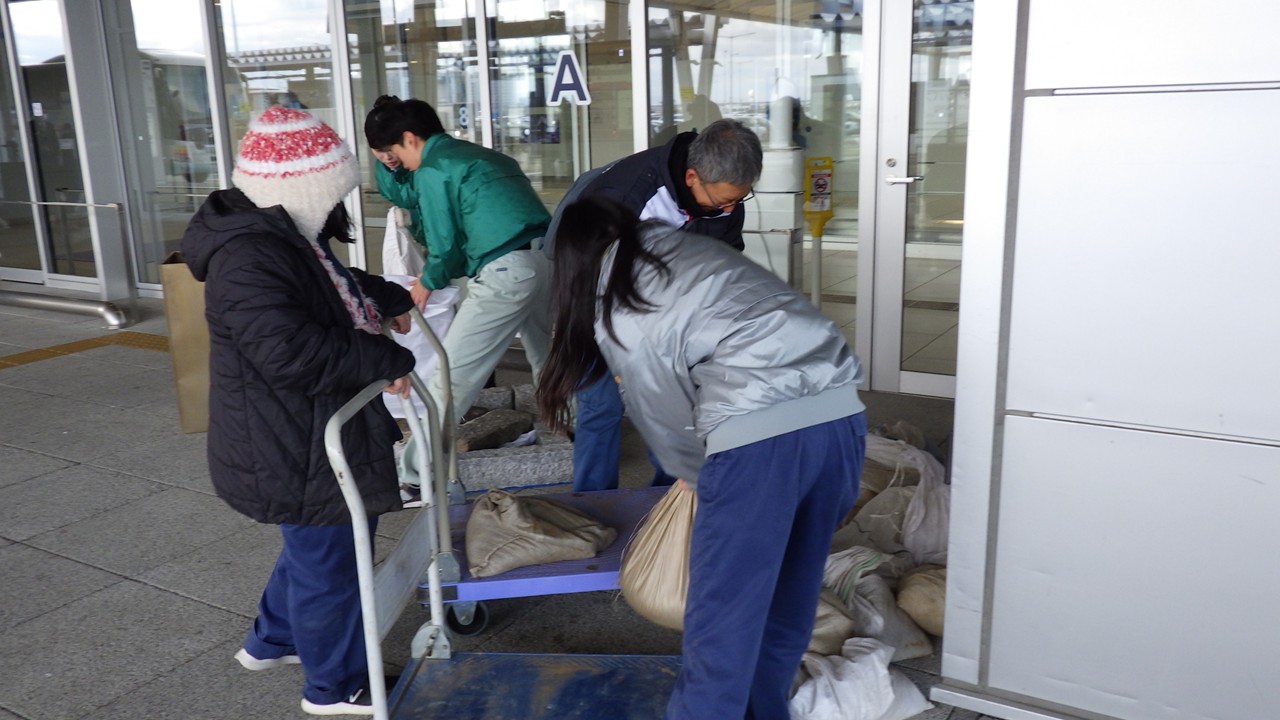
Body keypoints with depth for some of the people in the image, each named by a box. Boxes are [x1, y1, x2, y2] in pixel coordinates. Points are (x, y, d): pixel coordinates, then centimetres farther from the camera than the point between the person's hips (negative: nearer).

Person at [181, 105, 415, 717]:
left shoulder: (286, 235, 9)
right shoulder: (248, 258, -27)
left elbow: (334, 286, 31)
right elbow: (294, 352, -35)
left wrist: (388, 297, 27)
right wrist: (388, 362, -27)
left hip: (312, 435, 11)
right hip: (296, 455, -11)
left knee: (315, 547, 27)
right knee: (328, 562, 6)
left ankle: (271, 641, 48)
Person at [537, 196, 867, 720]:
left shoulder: (612, 312, 5)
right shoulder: (692, 247, 23)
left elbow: (664, 416, 9)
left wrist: (705, 478, 29)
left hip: (758, 434, -7)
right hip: (840, 413, 8)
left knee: (722, 621, 7)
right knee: (787, 605, 22)